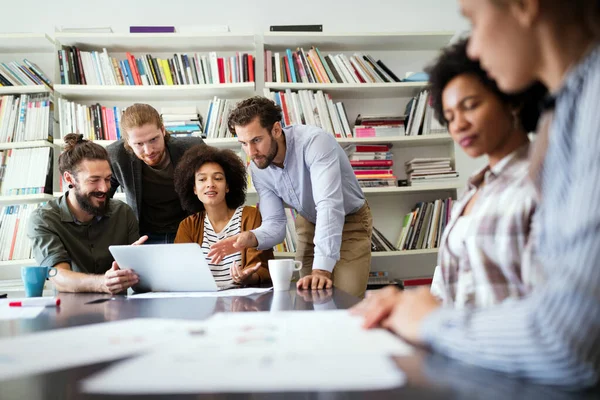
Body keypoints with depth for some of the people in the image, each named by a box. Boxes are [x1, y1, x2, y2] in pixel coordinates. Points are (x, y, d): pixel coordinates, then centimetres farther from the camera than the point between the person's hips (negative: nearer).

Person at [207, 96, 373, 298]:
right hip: (310, 224, 5)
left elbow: (329, 206, -43)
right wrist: (251, 238, -37)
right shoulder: (258, 169, -14)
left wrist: (321, 269, -52)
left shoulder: (314, 142, -33)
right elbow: (275, 224, -14)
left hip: (350, 222, -5)